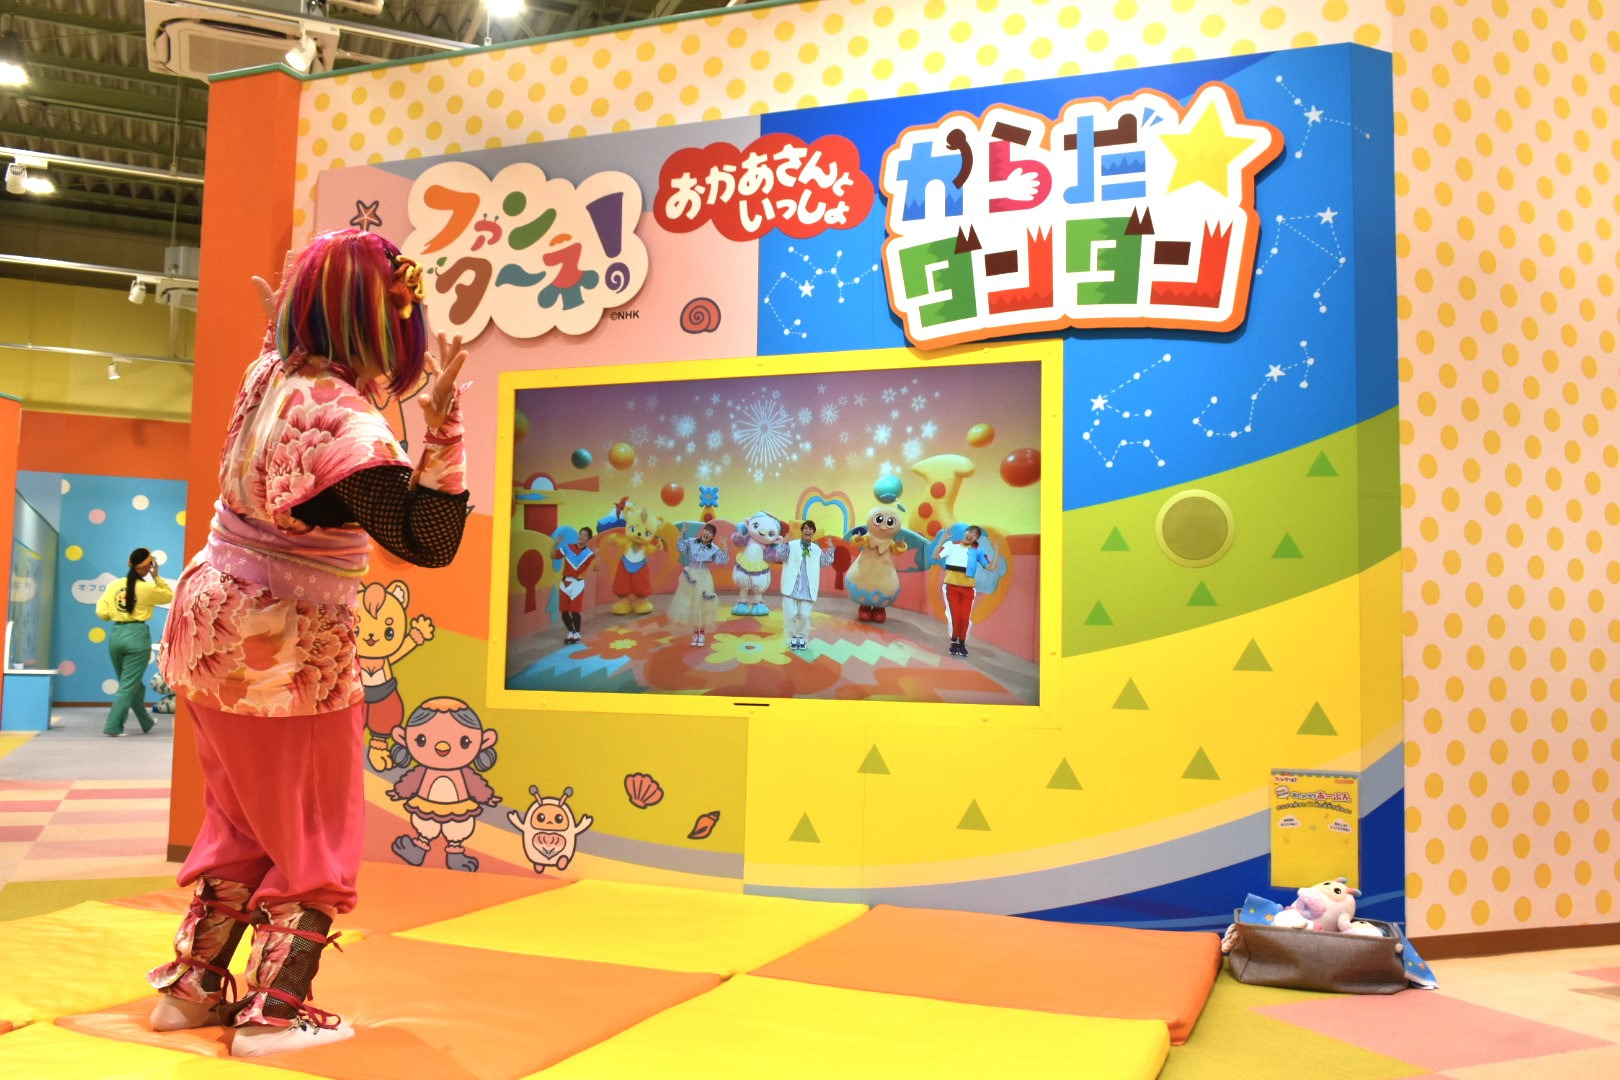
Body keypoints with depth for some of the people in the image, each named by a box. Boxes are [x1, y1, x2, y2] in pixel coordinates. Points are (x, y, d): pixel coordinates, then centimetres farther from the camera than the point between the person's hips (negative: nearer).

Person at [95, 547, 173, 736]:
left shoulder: (114, 585, 5)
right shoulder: (147, 588, -5)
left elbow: (102, 613, 2)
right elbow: (169, 596, 12)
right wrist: (156, 577, 11)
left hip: (115, 635, 5)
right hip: (137, 635, -5)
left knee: (132, 683, 17)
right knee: (129, 685, 1)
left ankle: (147, 723, 29)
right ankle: (113, 726, -7)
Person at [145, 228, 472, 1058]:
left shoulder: (269, 376, -2)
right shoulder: (342, 422, -26)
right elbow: (430, 541, -30)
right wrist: (441, 423, -34)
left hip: (213, 625, 8)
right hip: (287, 654, -8)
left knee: (241, 821, 22)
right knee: (317, 834, 9)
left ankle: (193, 984, 30)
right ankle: (274, 1011, 15)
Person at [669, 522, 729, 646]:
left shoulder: (714, 549, -6)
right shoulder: (691, 542, -4)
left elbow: (721, 561, -14)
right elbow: (680, 547, -12)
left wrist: (724, 549, -25)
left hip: (704, 579, -1)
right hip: (690, 576, 1)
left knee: (703, 606, 4)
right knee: (691, 605, 8)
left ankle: (701, 634, 19)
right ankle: (695, 634, 22)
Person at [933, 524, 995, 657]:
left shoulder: (978, 550, 4)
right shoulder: (951, 545, -1)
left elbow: (990, 566, 0)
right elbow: (936, 556, -10)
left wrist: (996, 551, -7)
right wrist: (942, 540, -17)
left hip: (968, 588, 2)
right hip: (951, 587, -2)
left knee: (965, 617, -1)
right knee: (954, 616, -5)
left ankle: (962, 644, 16)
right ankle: (954, 643, 14)